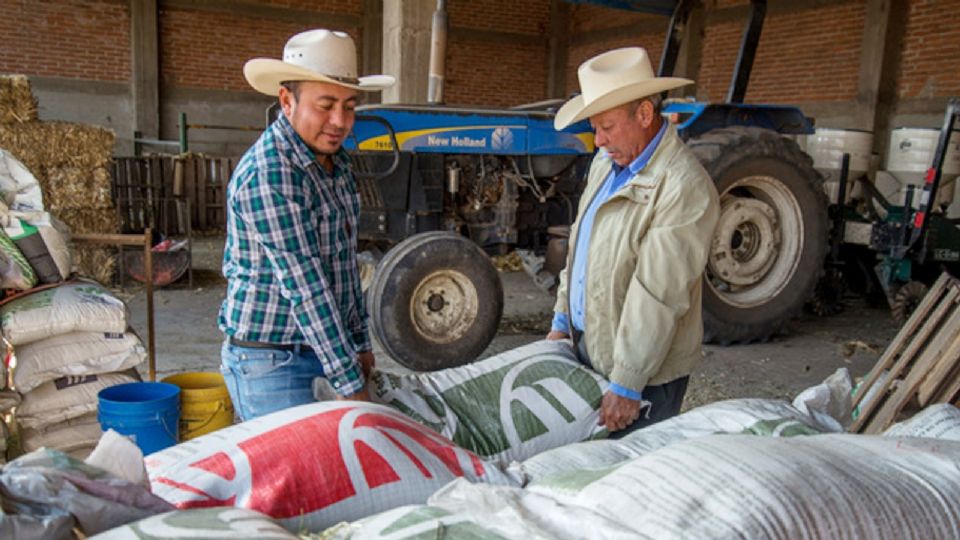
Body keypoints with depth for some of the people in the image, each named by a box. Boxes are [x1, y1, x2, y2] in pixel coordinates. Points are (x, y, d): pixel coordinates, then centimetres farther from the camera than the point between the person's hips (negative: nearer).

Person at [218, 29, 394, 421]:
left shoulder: (336, 162, 7)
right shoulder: (266, 175, -22)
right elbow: (304, 287, -24)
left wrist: (360, 344, 15)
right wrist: (351, 386, -22)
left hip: (316, 350, 8)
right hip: (267, 361, -8)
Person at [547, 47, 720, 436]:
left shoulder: (684, 188, -22)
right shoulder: (606, 162, 7)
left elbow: (657, 297, -24)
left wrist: (626, 386, -21)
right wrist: (562, 321, 14)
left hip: (645, 374, -8)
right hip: (585, 347, 8)